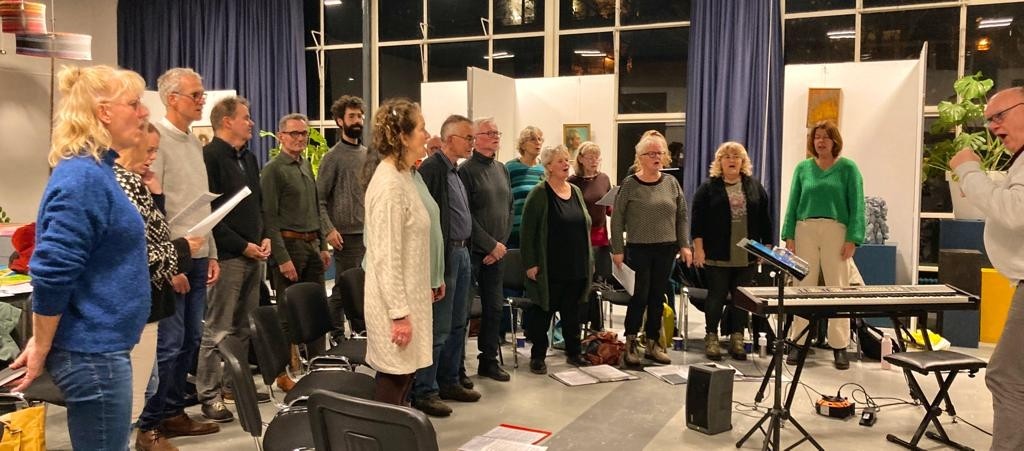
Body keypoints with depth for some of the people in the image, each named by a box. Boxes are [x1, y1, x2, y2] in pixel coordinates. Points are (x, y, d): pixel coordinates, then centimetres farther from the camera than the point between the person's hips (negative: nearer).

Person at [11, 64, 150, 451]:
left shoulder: (95, 170, 10)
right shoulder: (83, 178, -20)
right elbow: (51, 273, -22)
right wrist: (40, 349, -14)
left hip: (99, 346, 10)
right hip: (92, 352, -10)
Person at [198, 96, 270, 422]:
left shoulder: (248, 158, 16)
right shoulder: (209, 156, -11)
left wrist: (264, 237, 5)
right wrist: (243, 245, -14)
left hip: (254, 254, 8)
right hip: (227, 256, -8)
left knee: (244, 327, 15)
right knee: (217, 330, -2)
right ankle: (209, 395, 6)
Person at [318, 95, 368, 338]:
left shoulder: (368, 154, 12)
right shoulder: (333, 157, -4)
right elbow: (319, 198, -7)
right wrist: (329, 230, -16)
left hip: (371, 232, 5)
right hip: (348, 234, -5)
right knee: (343, 288, 1)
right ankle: (337, 337, 13)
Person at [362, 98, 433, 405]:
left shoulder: (402, 177, 10)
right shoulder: (389, 184, -19)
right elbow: (387, 259, -21)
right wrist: (399, 314, -20)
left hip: (408, 297, 9)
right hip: (394, 304, -9)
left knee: (403, 380, 16)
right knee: (393, 389, 1)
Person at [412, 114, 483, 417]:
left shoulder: (456, 171, 15)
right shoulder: (432, 168, -14)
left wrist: (465, 249, 15)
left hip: (462, 253, 10)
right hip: (444, 255, -10)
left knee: (458, 323, 16)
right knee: (438, 327, -4)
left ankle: (449, 382, 29)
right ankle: (424, 392, 6)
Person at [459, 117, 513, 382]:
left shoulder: (501, 170, 13)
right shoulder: (466, 170, -9)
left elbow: (509, 210, 14)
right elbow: (465, 215, -14)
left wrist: (502, 243, 1)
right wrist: (491, 244, -12)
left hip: (496, 251, 7)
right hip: (472, 251, -7)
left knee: (494, 306, 11)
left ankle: (489, 360, 22)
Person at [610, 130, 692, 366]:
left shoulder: (671, 183, 5)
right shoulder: (629, 184, -6)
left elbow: (682, 216, 11)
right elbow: (617, 219, -5)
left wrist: (684, 245, 4)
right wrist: (617, 250, -7)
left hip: (666, 250, 4)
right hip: (639, 249, -4)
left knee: (658, 297, 10)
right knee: (639, 297, -1)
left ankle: (652, 343, 22)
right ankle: (631, 344, 13)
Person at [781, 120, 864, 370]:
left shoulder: (848, 168, 3)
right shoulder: (803, 168, 10)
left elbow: (856, 206, 0)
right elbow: (793, 203, 9)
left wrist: (853, 239, -9)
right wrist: (789, 236, 1)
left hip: (836, 232, -2)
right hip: (805, 230, 2)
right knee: (803, 288, 4)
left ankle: (839, 347, 7)